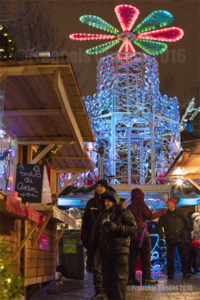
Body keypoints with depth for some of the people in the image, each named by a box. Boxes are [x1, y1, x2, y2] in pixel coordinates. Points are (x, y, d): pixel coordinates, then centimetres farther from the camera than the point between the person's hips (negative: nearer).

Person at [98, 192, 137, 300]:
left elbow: (133, 228, -8)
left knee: (120, 278, -10)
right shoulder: (103, 215, 22)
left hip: (120, 251, -6)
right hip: (105, 252, 6)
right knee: (107, 279, 8)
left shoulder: (124, 213, 2)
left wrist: (116, 227, -16)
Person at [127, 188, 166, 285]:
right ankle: (146, 278, -2)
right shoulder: (141, 205, -6)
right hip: (142, 234, -6)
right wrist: (161, 211, 3)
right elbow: (150, 216, -8)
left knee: (132, 257, 7)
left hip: (132, 236, 6)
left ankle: (131, 278, 5)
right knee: (146, 257, 0)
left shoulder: (129, 208, 12)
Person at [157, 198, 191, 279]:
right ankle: (170, 273, 10)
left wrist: (188, 231, 3)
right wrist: (161, 234, 0)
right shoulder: (164, 215, 6)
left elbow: (186, 223, 14)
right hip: (170, 239, 0)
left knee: (183, 256, 1)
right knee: (170, 257, 2)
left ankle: (185, 272, 9)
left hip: (181, 238, 0)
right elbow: (159, 225, 11)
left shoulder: (180, 213, 8)